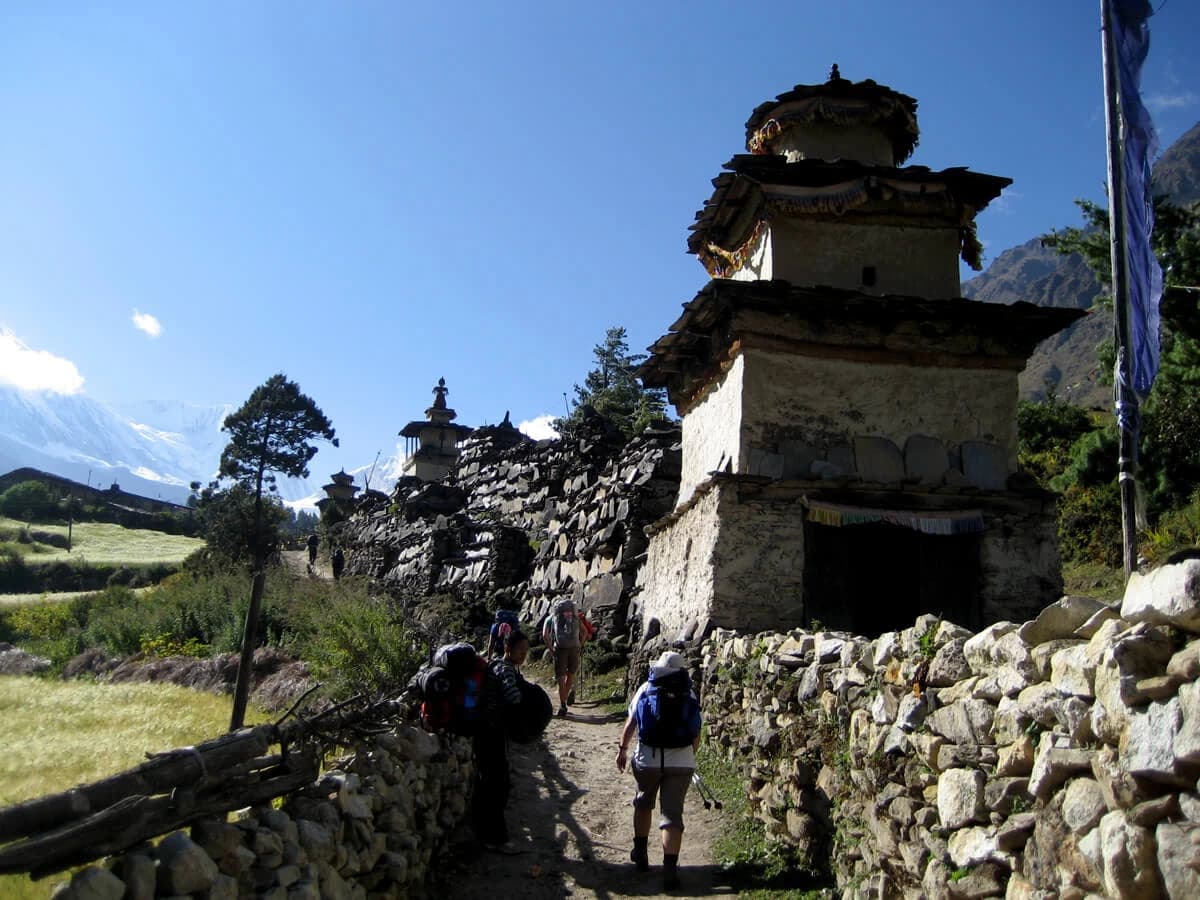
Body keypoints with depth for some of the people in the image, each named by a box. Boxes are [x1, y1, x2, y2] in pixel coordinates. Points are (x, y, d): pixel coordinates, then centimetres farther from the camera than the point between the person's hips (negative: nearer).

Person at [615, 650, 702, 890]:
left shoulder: (646, 689, 3)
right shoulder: (689, 696, 7)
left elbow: (630, 724, 5)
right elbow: (696, 735, 8)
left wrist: (623, 750, 17)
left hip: (648, 758, 0)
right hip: (681, 761, 0)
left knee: (643, 802, 23)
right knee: (672, 813, 4)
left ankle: (640, 853, 33)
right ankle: (670, 868, -4)